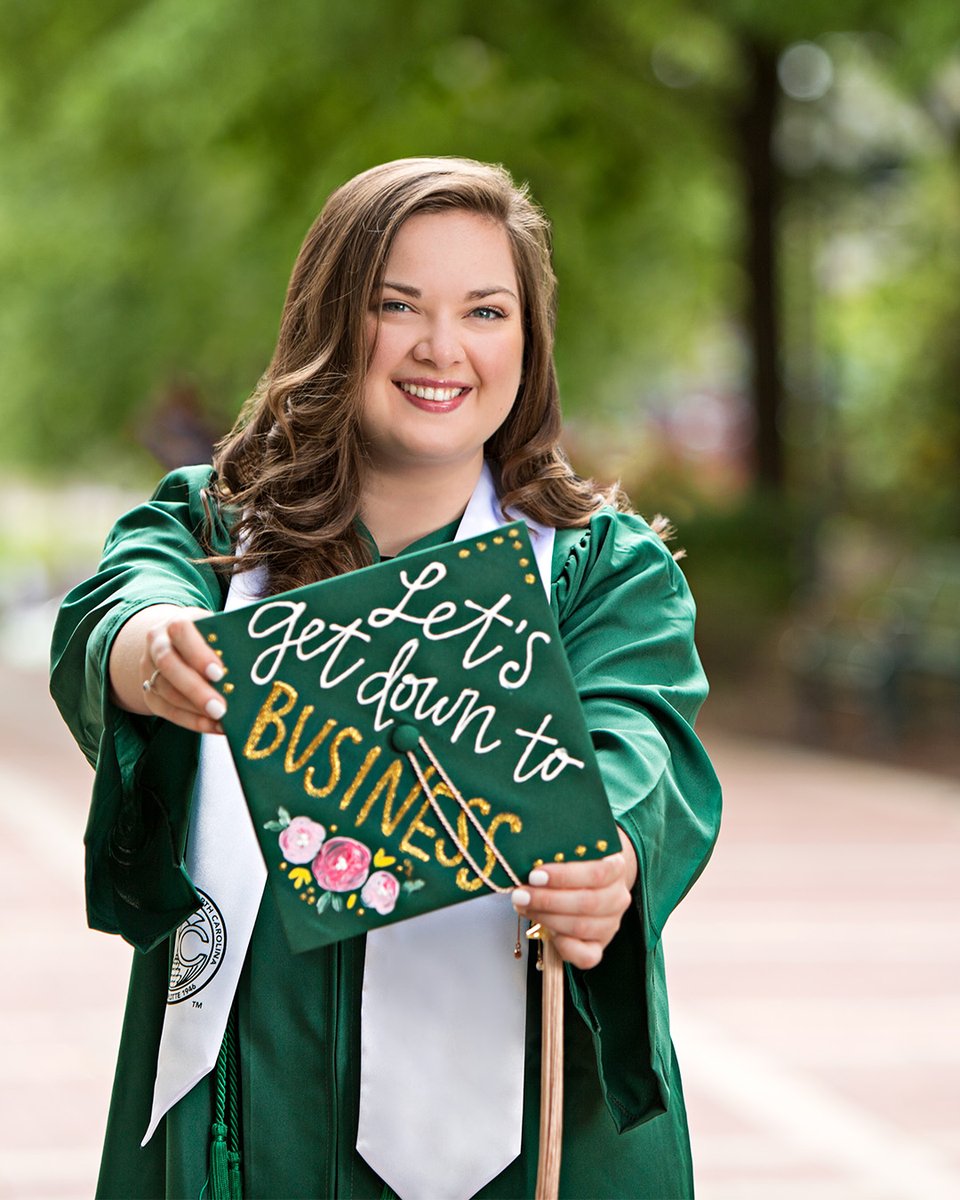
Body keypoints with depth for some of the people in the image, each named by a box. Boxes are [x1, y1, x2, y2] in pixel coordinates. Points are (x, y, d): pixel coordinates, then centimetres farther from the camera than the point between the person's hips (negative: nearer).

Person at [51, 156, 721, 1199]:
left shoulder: (606, 567, 3)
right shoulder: (207, 526, 5)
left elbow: (629, 745, -17)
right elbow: (109, 614, -18)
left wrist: (607, 864, -41)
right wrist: (156, 655, -43)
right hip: (254, 1106, 1)